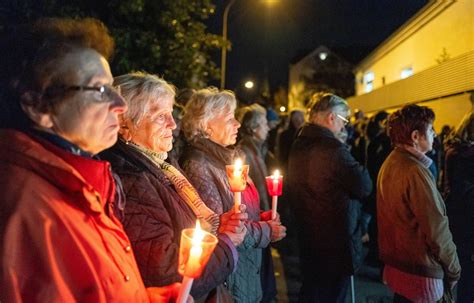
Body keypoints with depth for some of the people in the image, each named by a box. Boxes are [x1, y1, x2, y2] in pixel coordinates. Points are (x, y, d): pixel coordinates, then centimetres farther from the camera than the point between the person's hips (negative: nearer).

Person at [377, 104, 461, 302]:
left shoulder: (389, 163, 5)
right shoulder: (415, 171, -23)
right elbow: (437, 230, -21)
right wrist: (453, 270, -9)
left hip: (395, 263, 8)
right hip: (420, 273, -8)